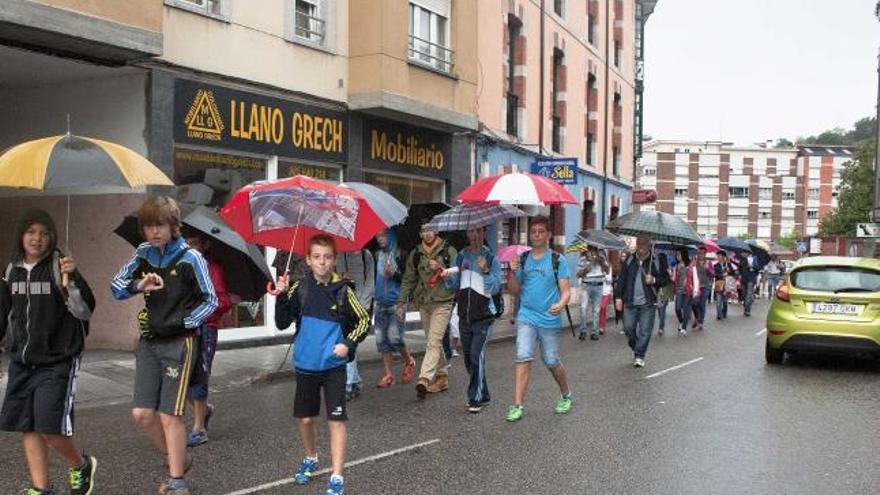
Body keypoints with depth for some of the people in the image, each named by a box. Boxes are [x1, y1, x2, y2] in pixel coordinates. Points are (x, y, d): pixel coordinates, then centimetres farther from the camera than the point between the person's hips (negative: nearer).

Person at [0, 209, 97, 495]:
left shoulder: (59, 268, -10)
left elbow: (85, 311, -18)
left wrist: (72, 279, -32)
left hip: (57, 362, -6)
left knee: (49, 427, -10)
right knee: (28, 428, 8)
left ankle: (80, 466, 18)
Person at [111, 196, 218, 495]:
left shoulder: (190, 258, -10)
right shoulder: (144, 254, 5)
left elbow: (210, 301, -4)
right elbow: (116, 287, 5)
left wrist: (184, 323, -15)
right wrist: (138, 285, -15)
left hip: (178, 342, -5)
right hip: (149, 341, 5)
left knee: (169, 415, -4)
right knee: (142, 413, 4)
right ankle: (177, 458, 27)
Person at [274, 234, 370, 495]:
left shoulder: (343, 290, -6)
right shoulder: (299, 288, -2)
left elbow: (363, 321, 1)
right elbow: (282, 324, -4)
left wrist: (348, 344, -12)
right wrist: (282, 297, -18)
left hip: (333, 365, -2)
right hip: (305, 365, 2)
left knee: (336, 420, -3)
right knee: (305, 418, 15)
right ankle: (310, 459, 40)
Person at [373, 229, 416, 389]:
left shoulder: (400, 255, -3)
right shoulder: (377, 256, 9)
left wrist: (394, 274, -17)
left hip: (397, 302, -5)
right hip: (380, 303, 5)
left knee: (394, 337, -11)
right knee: (381, 338, 3)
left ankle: (409, 362, 17)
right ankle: (389, 374, 12)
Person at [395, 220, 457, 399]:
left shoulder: (449, 251, -1)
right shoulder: (415, 254, 9)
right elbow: (408, 280, 12)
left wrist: (440, 269, -18)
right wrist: (401, 303, 7)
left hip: (442, 303, -5)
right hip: (423, 303, 5)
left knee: (434, 342, -13)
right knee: (435, 342, 11)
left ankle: (424, 379, -21)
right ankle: (442, 377, 20)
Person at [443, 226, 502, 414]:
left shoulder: (491, 259, -3)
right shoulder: (461, 257, 9)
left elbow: (495, 288, -9)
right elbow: (454, 286, 10)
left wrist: (486, 271, -23)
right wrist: (449, 276, -10)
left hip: (483, 316, -5)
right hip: (465, 315, 5)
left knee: (477, 355, -15)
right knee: (468, 358, 11)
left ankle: (476, 398, -9)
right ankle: (482, 395, 26)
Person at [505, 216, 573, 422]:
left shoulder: (558, 260, -2)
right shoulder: (522, 260, 7)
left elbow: (566, 290, -6)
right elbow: (514, 291, 10)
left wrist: (561, 304, -27)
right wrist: (513, 272, -8)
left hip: (549, 320, -2)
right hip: (526, 317, 2)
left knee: (551, 361, 8)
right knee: (523, 358, -10)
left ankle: (566, 396, 34)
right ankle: (517, 406, -7)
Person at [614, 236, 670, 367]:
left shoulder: (657, 261, -1)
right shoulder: (629, 260, 5)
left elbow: (666, 278, 5)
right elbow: (621, 279, 8)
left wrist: (654, 280, -15)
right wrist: (618, 297, 3)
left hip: (648, 303, -2)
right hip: (630, 302, 2)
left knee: (645, 330, -4)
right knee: (628, 327, 4)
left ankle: (639, 356, 5)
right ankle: (635, 349, 29)